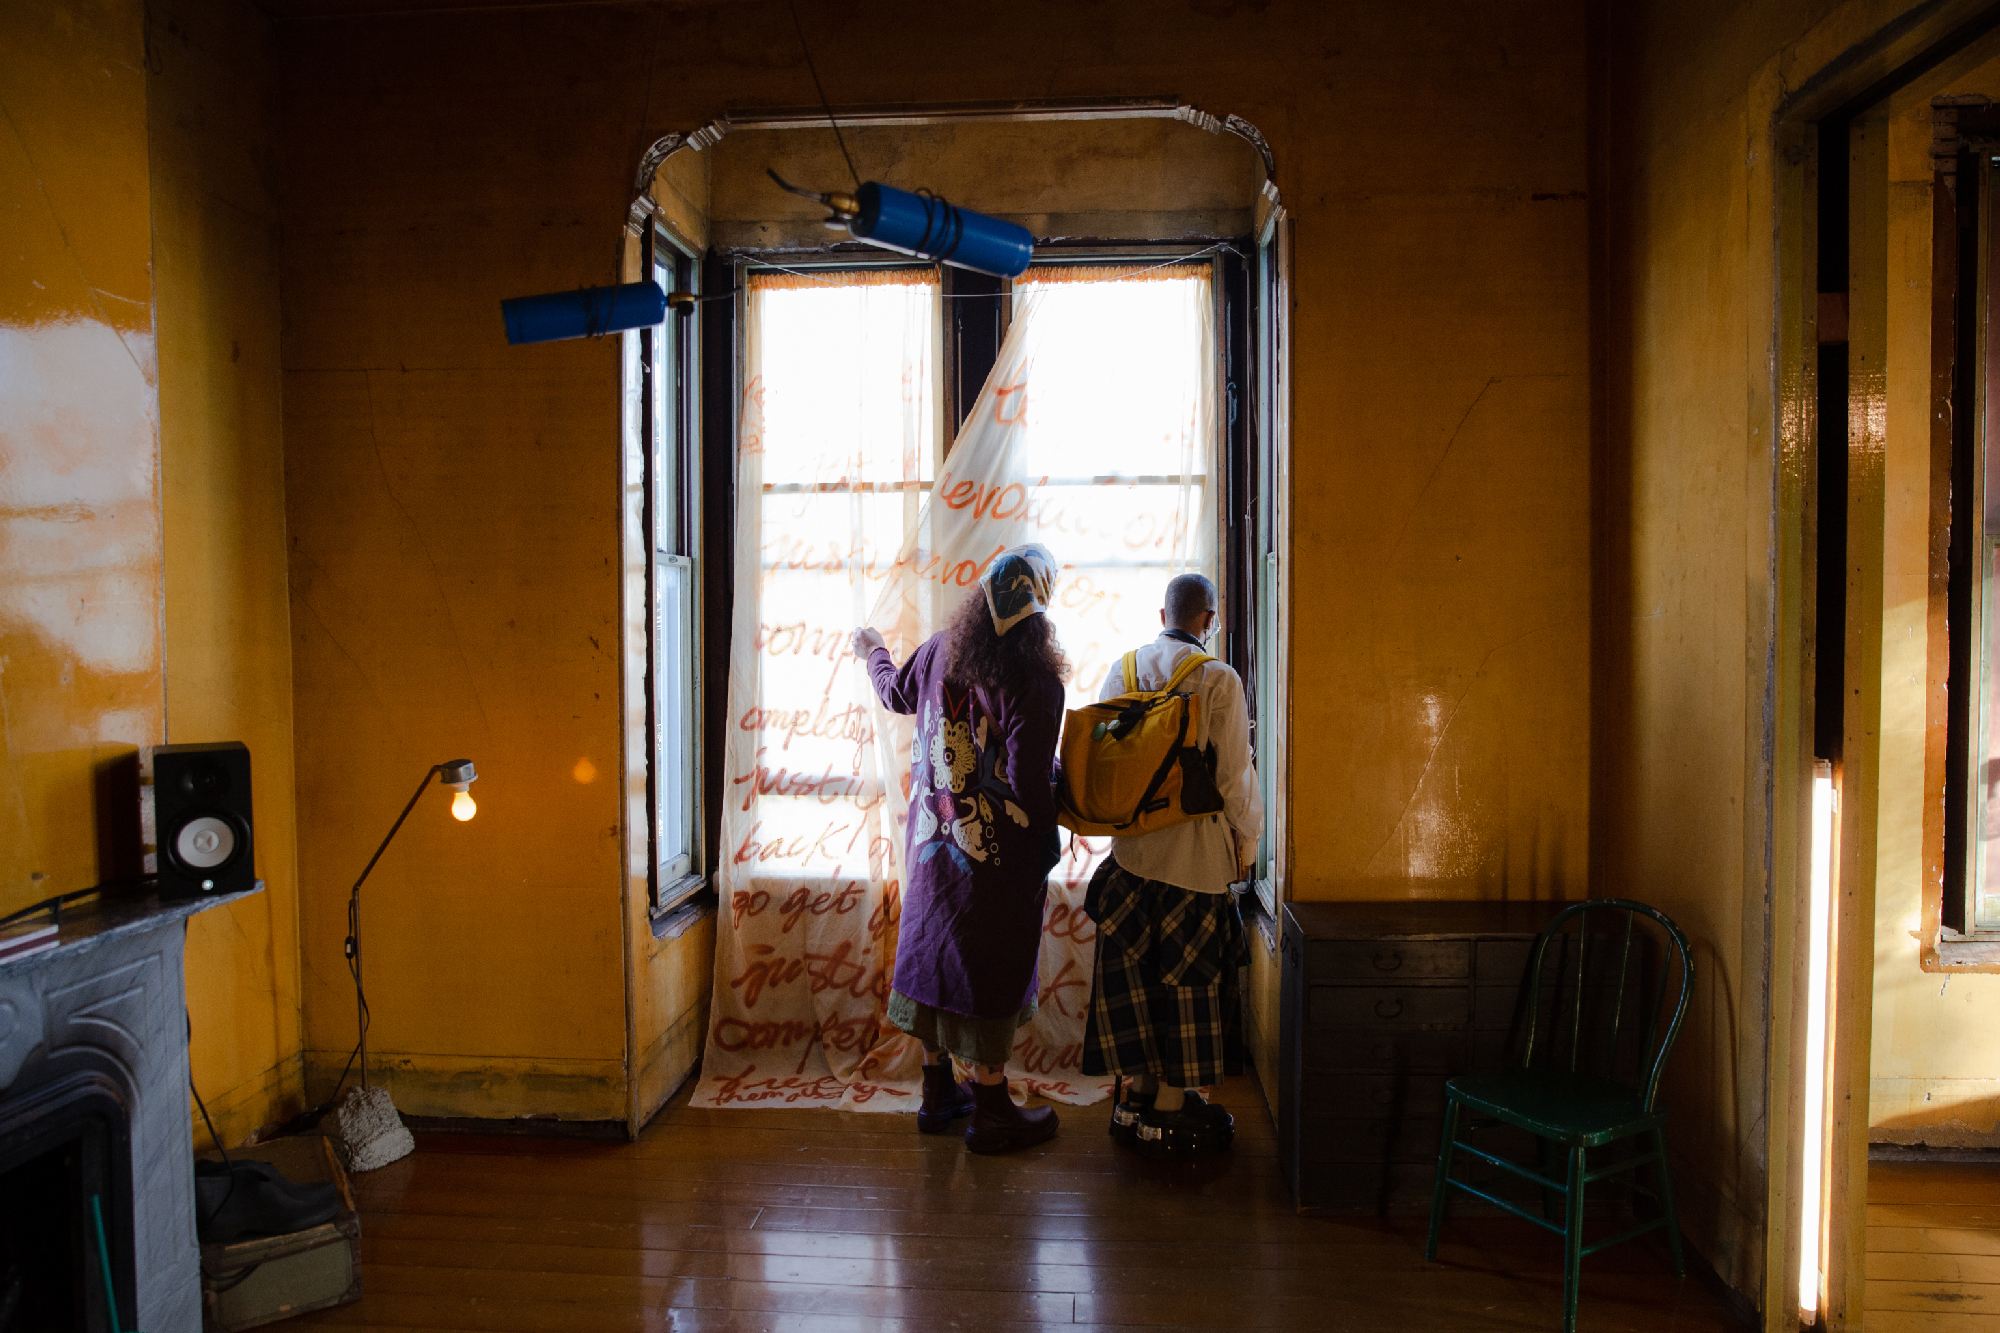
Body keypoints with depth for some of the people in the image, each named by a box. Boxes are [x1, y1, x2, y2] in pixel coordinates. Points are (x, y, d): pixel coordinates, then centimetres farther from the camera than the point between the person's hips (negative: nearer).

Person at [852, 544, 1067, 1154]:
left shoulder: (940, 650, -2)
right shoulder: (1035, 681, -21)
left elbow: (896, 692, 20)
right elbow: (1029, 782, -23)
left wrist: (873, 653, 41)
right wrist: (1048, 833, -4)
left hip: (933, 840, 6)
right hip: (998, 854, -6)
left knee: (935, 950, 17)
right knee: (991, 971, 5)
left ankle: (938, 1092, 32)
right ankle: (991, 1115, 19)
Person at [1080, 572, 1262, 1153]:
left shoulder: (1120, 672, 1)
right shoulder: (1218, 680, -13)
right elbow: (1234, 773, -12)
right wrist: (1246, 839, 3)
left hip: (1130, 844, 5)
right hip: (1195, 849, -4)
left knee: (1130, 964, 13)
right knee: (1187, 972, 6)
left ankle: (1137, 1087, 24)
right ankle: (1171, 1104, 15)